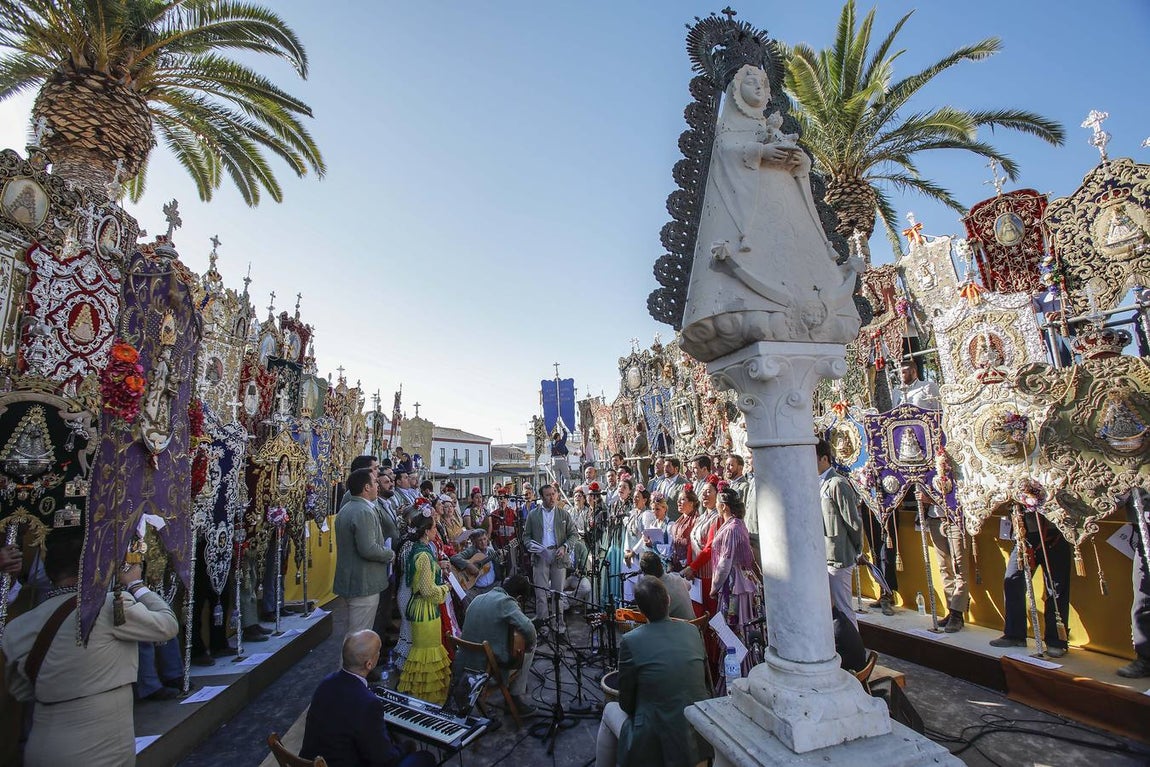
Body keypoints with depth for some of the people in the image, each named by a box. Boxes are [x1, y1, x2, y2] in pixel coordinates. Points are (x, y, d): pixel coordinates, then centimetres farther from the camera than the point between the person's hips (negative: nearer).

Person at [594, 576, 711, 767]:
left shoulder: (630, 641, -14)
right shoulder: (692, 631, -1)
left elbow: (626, 702, -4)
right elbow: (702, 682, 12)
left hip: (656, 746, -4)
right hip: (701, 744, 5)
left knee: (610, 710, 22)